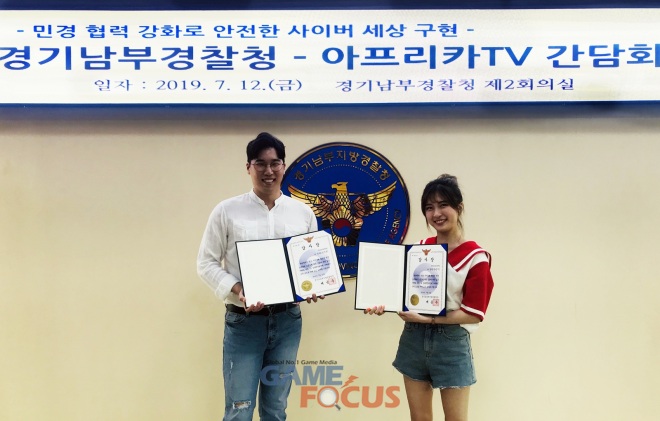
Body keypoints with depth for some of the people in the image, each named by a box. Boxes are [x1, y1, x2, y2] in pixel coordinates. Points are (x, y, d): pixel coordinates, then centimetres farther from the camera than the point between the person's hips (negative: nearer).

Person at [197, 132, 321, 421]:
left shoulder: (303, 212, 5)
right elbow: (206, 263, -1)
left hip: (288, 321, 3)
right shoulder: (227, 210, -2)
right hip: (243, 321, -3)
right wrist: (237, 291, -17)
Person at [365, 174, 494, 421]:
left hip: (451, 343, -4)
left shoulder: (475, 257, -10)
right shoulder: (419, 248, 5)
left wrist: (428, 319, -20)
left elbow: (474, 314, -12)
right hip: (413, 339, 5)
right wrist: (385, 304, -9)